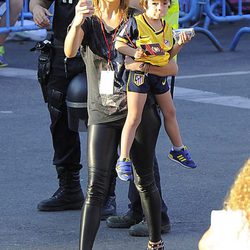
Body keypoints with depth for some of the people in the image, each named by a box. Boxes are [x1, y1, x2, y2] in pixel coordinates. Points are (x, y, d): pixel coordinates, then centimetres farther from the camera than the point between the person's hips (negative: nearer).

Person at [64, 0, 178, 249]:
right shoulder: (88, 22, 0)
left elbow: (172, 67, 3)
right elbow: (70, 51, -23)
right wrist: (77, 23, -43)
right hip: (101, 114, -1)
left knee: (144, 182, 10)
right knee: (95, 188, -11)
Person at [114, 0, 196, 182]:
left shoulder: (167, 29, 9)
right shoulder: (135, 23, -11)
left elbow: (168, 56, 14)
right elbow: (118, 44, -10)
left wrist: (180, 44, -2)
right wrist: (134, 53, -25)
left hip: (159, 75, 7)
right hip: (138, 73, -7)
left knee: (170, 113, 19)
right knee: (134, 118, -9)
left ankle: (179, 150, 38)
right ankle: (124, 161, -6)